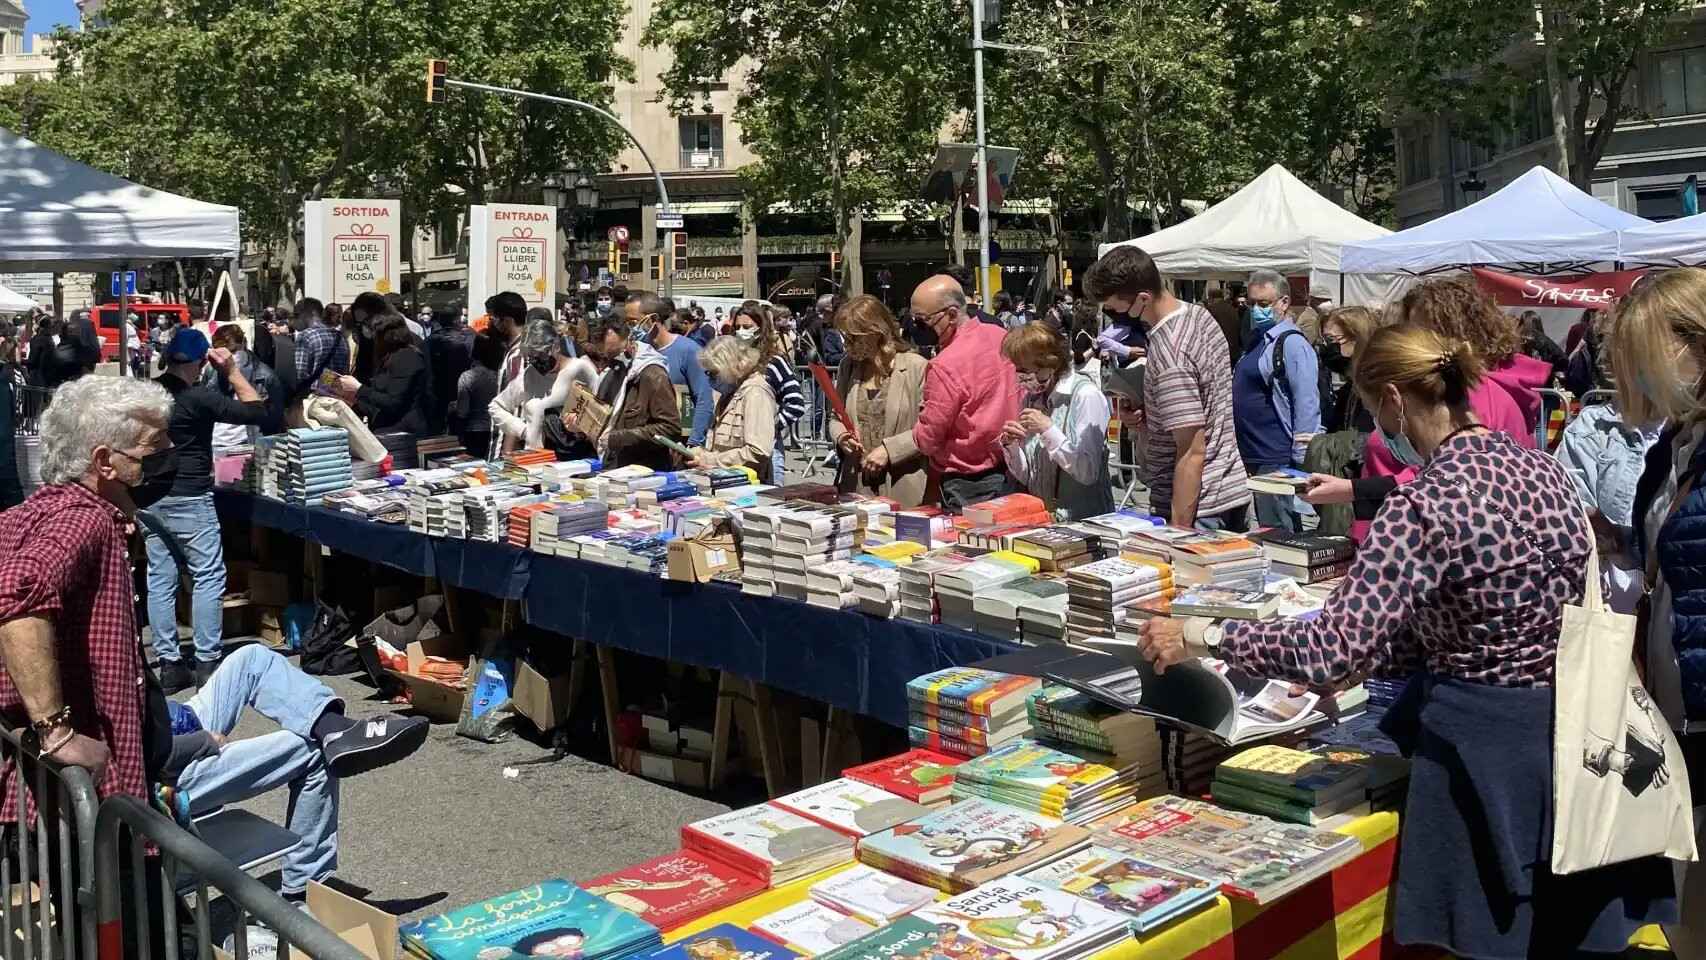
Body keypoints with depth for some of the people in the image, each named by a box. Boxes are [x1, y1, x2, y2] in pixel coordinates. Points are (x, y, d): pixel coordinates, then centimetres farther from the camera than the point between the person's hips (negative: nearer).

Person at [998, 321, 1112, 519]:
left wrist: (1048, 430, -18)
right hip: (1040, 517, 6)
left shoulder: (1086, 395, -8)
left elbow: (1088, 473, -15)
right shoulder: (1032, 398, 11)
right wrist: (1010, 445, -3)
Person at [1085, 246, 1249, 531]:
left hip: (1200, 508, -9)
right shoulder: (1199, 314, 5)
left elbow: (1193, 453, -24)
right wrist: (1143, 415, 5)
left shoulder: (1169, 359, -24)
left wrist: (1179, 527, -22)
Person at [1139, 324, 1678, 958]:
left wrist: (1200, 637, -17)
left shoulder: (1426, 504, -22)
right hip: (1576, 731, 8)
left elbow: (1331, 648, -27)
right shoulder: (1538, 466, 4)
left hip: (1485, 746, -8)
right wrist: (1375, 657, 15)